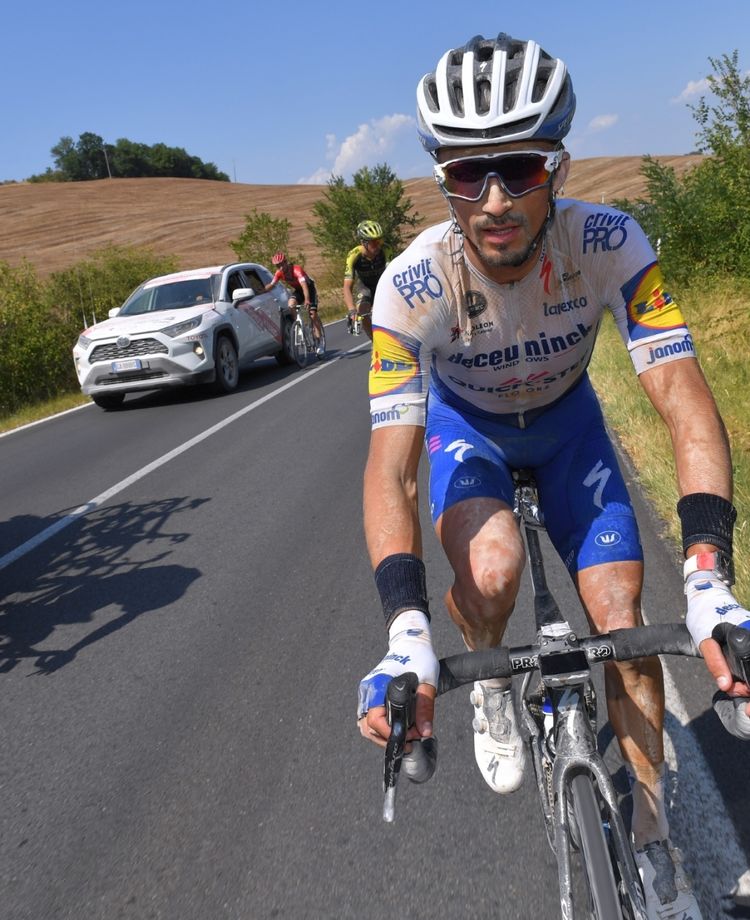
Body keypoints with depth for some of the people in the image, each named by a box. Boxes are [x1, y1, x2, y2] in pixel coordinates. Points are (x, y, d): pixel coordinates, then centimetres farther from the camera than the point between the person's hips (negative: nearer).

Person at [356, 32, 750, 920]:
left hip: (565, 416, 1)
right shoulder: (413, 284, -33)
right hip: (464, 419, -1)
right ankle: (490, 686, 6)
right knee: (491, 570, -32)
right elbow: (390, 463, -37)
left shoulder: (610, 243, -30)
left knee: (623, 619, -7)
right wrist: (406, 633, -50)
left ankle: (654, 847, 16)